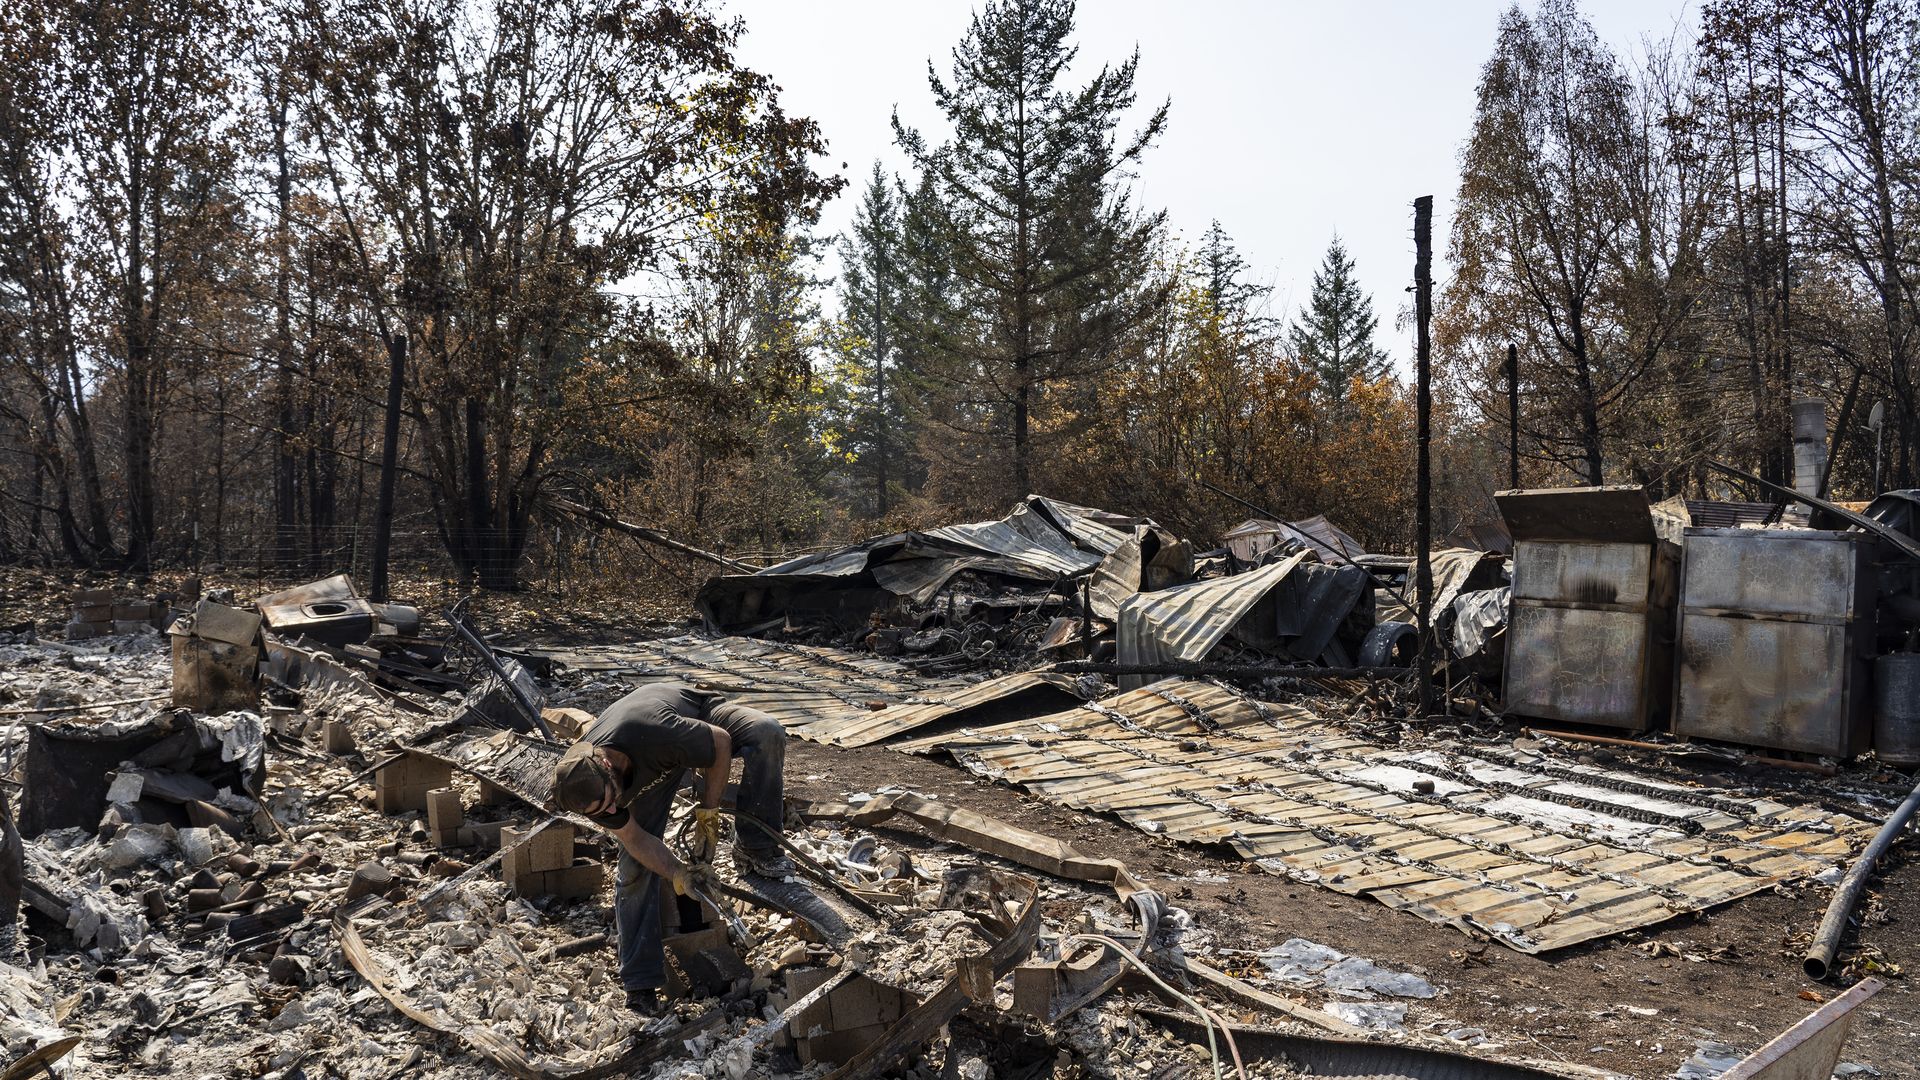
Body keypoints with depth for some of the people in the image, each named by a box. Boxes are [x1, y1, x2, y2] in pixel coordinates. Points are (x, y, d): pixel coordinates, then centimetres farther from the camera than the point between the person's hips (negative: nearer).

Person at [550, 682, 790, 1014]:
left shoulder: (653, 732, -47)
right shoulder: (584, 784, -29)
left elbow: (721, 741, -27)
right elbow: (635, 839, -15)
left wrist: (707, 810, -20)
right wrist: (676, 873, -26)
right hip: (653, 770, 3)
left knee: (766, 733, -35)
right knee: (635, 867, -7)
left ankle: (753, 851, -25)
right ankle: (640, 982, 7)